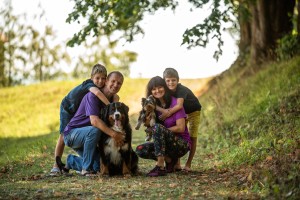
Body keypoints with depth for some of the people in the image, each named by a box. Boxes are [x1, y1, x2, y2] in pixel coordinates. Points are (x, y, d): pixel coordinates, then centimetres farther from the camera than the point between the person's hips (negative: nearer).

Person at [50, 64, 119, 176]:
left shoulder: (104, 87, -18)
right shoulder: (89, 85, -38)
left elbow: (115, 97, -25)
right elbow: (97, 92, -58)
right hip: (68, 108, -6)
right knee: (64, 135, -6)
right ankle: (56, 165, -3)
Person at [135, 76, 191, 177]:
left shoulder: (175, 103, -11)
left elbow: (181, 128, -16)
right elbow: (149, 128, 5)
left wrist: (159, 130, -16)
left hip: (182, 144, -6)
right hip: (165, 143, 6)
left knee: (157, 127, -31)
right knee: (140, 150, -16)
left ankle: (160, 166, -32)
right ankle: (169, 160, -2)